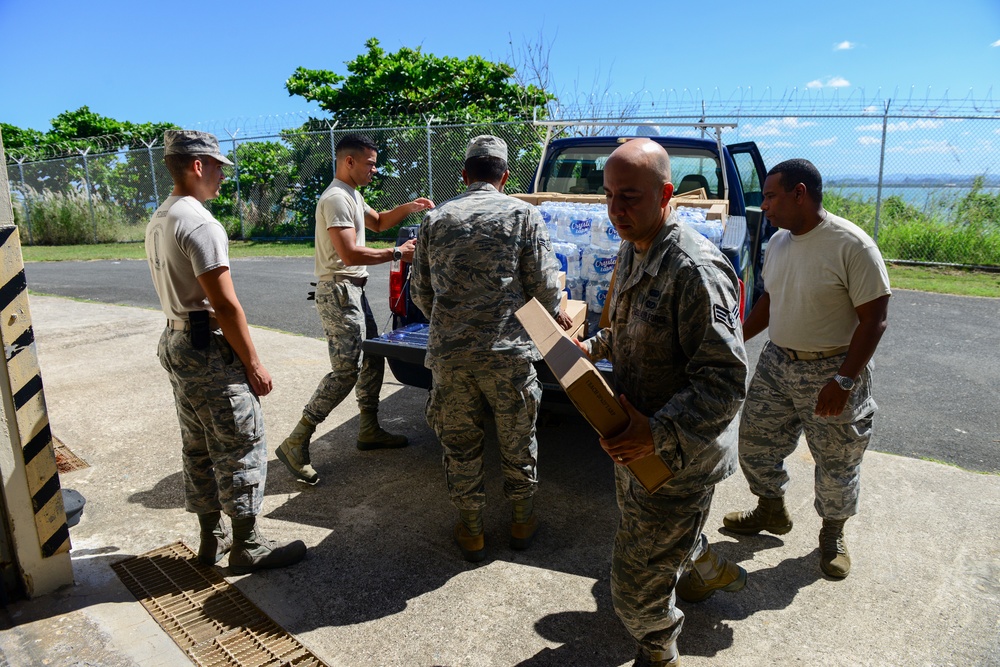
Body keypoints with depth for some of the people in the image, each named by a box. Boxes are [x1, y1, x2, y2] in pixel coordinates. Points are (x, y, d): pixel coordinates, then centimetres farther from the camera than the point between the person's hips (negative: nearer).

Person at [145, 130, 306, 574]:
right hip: (211, 351, -10)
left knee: (199, 449, 17)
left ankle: (211, 538, 30)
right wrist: (254, 365, -15)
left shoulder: (158, 222, 13)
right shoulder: (200, 224, -18)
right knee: (242, 450, 1)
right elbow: (226, 306, -21)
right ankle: (248, 548, 12)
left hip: (176, 343, 10)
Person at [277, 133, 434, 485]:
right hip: (338, 291, -11)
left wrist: (407, 207, 14)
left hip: (353, 290, 11)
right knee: (347, 369, -13)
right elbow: (350, 254, -24)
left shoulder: (352, 195, 17)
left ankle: (369, 431, 27)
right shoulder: (336, 198, -17)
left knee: (372, 357, 15)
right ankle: (296, 444, -7)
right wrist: (397, 253, -18)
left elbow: (377, 222, 30)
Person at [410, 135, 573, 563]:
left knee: (459, 443, 16)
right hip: (507, 350, -1)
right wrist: (555, 316, 18)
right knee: (517, 440, 17)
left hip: (448, 353, 2)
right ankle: (522, 519, 35)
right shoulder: (523, 215, -1)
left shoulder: (435, 219, 6)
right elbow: (545, 286, -4)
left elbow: (419, 291, 10)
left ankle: (471, 531, 30)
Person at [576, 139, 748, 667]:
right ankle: (712, 571, 62)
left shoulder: (695, 270, -26)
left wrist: (659, 433, -32)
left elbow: (726, 382, -27)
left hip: (676, 461, -9)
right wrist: (594, 347, 6)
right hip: (636, 445, 9)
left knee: (637, 590, 5)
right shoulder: (630, 254, 5)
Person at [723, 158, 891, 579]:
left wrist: (843, 380, -24)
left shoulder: (852, 245, -19)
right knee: (755, 442, 13)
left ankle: (833, 535, 35)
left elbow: (874, 319, -18)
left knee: (837, 460, 10)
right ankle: (771, 512, 39)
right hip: (776, 362, 7)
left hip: (832, 370, -6)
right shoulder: (778, 242, 4)